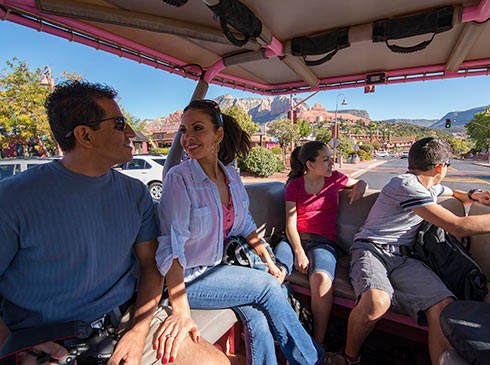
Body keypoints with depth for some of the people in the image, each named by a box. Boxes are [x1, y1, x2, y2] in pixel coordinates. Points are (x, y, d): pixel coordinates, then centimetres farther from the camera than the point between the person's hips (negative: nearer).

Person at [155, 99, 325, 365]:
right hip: (189, 278, -5)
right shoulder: (179, 178, -18)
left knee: (257, 318, -15)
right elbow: (171, 248, -22)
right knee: (267, 285, -14)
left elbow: (245, 224, 10)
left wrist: (269, 261, 5)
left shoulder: (231, 175, 0)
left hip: (222, 267, 5)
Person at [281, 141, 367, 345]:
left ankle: (318, 344, -17)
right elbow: (290, 224, 0)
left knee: (321, 279, -34)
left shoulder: (334, 178, 12)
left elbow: (359, 182, 34)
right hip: (295, 240, 0)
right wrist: (299, 252, -16)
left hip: (323, 241, 0)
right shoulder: (294, 185, 8)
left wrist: (360, 185, 8)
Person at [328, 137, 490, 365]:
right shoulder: (406, 185, -13)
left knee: (444, 305, -23)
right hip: (371, 249, -7)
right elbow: (457, 227, -16)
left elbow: (454, 194, 43)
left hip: (402, 257, 8)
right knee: (376, 302, -36)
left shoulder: (430, 186, 20)